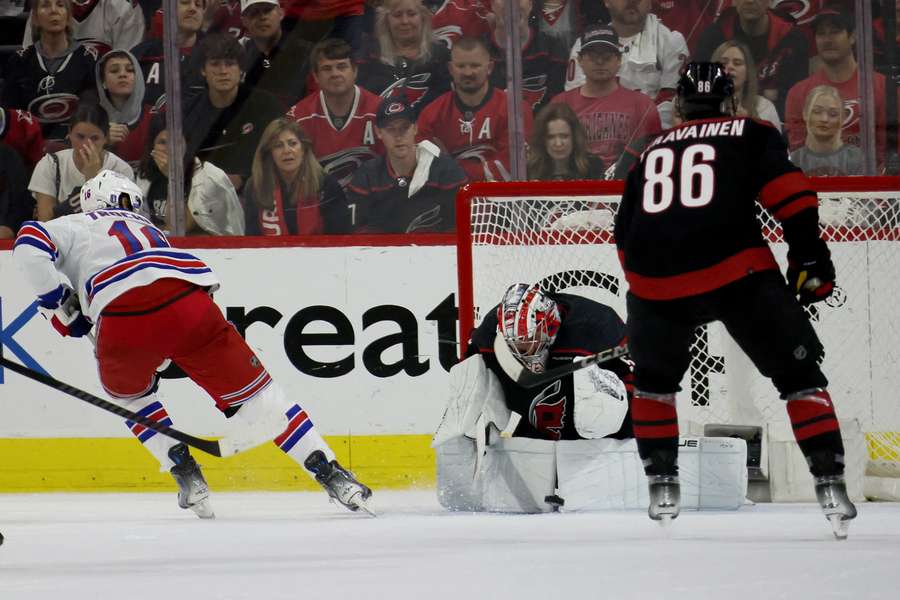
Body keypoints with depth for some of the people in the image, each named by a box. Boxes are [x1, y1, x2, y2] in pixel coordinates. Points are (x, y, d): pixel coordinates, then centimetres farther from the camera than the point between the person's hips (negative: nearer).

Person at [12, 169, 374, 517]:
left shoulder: (74, 226, 30)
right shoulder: (149, 230, 44)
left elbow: (29, 244, 7)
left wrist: (57, 303, 14)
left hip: (123, 317, -3)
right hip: (189, 302, 3)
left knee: (126, 391, 30)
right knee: (252, 392, 12)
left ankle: (185, 472, 17)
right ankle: (330, 474, 5)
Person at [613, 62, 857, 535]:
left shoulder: (652, 152, 26)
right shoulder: (751, 134, 15)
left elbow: (626, 234, 27)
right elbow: (786, 191, -2)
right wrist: (810, 253, -1)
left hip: (657, 281, 3)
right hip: (736, 273, -3)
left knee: (654, 378, 29)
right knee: (799, 373, 7)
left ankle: (662, 485, 25)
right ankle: (830, 486, -4)